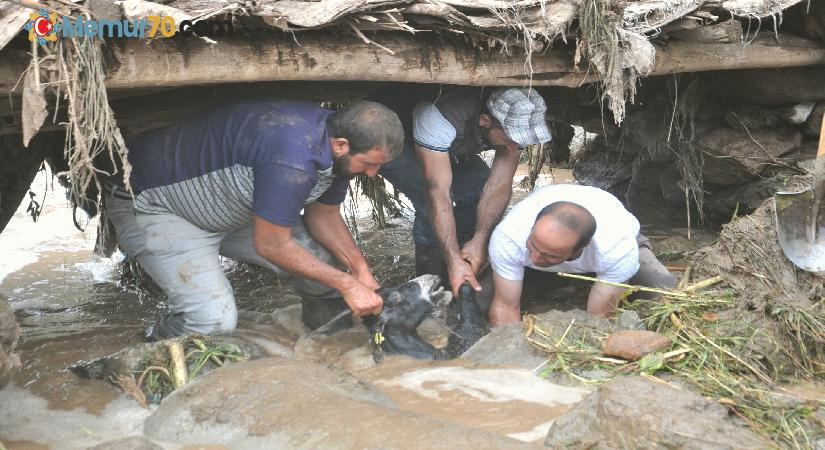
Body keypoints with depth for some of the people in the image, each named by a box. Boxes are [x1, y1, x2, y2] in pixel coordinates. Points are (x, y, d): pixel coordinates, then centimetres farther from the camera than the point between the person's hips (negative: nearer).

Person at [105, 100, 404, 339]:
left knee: (322, 262, -3)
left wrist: (360, 268, -6)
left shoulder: (335, 150, -8)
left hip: (229, 208, 9)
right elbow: (271, 245, -28)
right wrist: (346, 284, -21)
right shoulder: (293, 160, -39)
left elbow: (324, 215, 6)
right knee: (214, 320, -25)